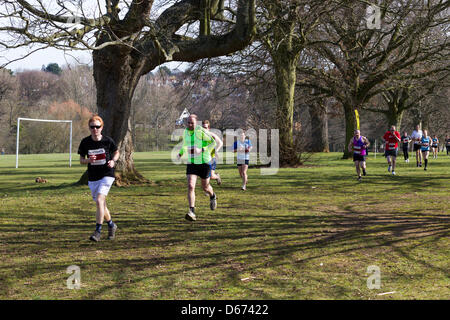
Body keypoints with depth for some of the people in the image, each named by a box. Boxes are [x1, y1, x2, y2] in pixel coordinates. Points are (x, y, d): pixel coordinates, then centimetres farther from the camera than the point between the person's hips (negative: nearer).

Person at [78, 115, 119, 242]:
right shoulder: (85, 142, -2)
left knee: (100, 200, -21)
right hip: (92, 178, 4)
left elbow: (116, 152, 10)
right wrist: (88, 160, -17)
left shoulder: (108, 141, -7)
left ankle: (98, 231, -18)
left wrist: (113, 161, -10)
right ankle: (111, 225, 37)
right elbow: (81, 160, 5)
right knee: (101, 204, 13)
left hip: (106, 175, -4)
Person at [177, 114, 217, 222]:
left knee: (205, 187, 13)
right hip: (191, 163, 4)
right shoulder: (185, 132, 3)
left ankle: (212, 197, 50)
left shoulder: (201, 131, -16)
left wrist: (202, 150, -24)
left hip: (204, 162, -3)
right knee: (190, 186, -15)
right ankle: (192, 212, -18)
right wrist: (180, 153, 5)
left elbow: (213, 142, -11)